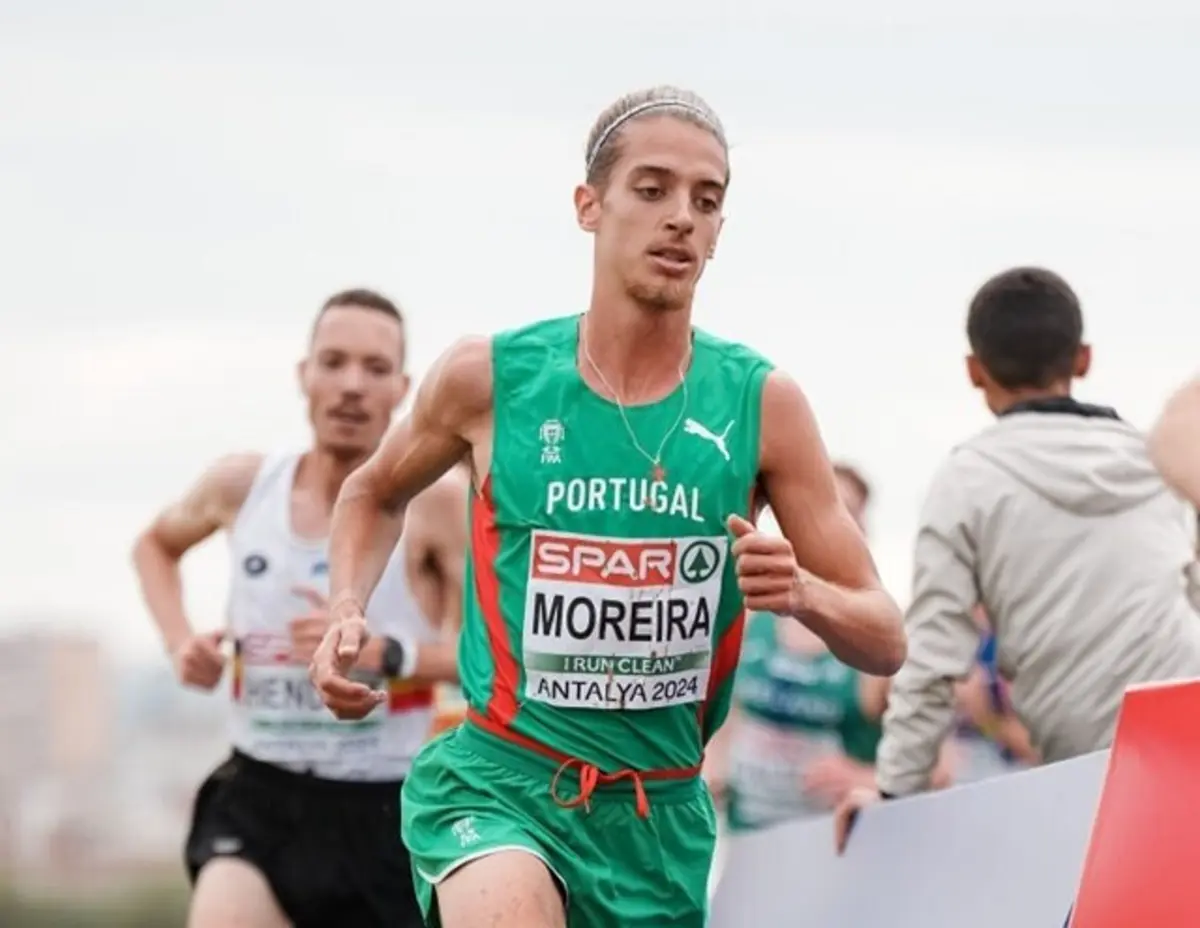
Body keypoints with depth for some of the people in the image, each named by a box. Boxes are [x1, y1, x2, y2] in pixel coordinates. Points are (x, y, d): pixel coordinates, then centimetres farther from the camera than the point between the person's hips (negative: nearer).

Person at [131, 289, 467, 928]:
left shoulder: (434, 502, -11)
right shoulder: (242, 485, 1)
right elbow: (155, 546, 24)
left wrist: (386, 653, -28)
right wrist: (179, 641, 7)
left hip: (381, 805, -1)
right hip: (259, 792, 2)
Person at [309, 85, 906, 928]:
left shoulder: (761, 403, -2)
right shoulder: (490, 378, -3)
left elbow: (886, 643, 1)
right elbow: (376, 492, 20)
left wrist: (802, 593, -20)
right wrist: (348, 612, 1)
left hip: (660, 817, 3)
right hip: (498, 784, -3)